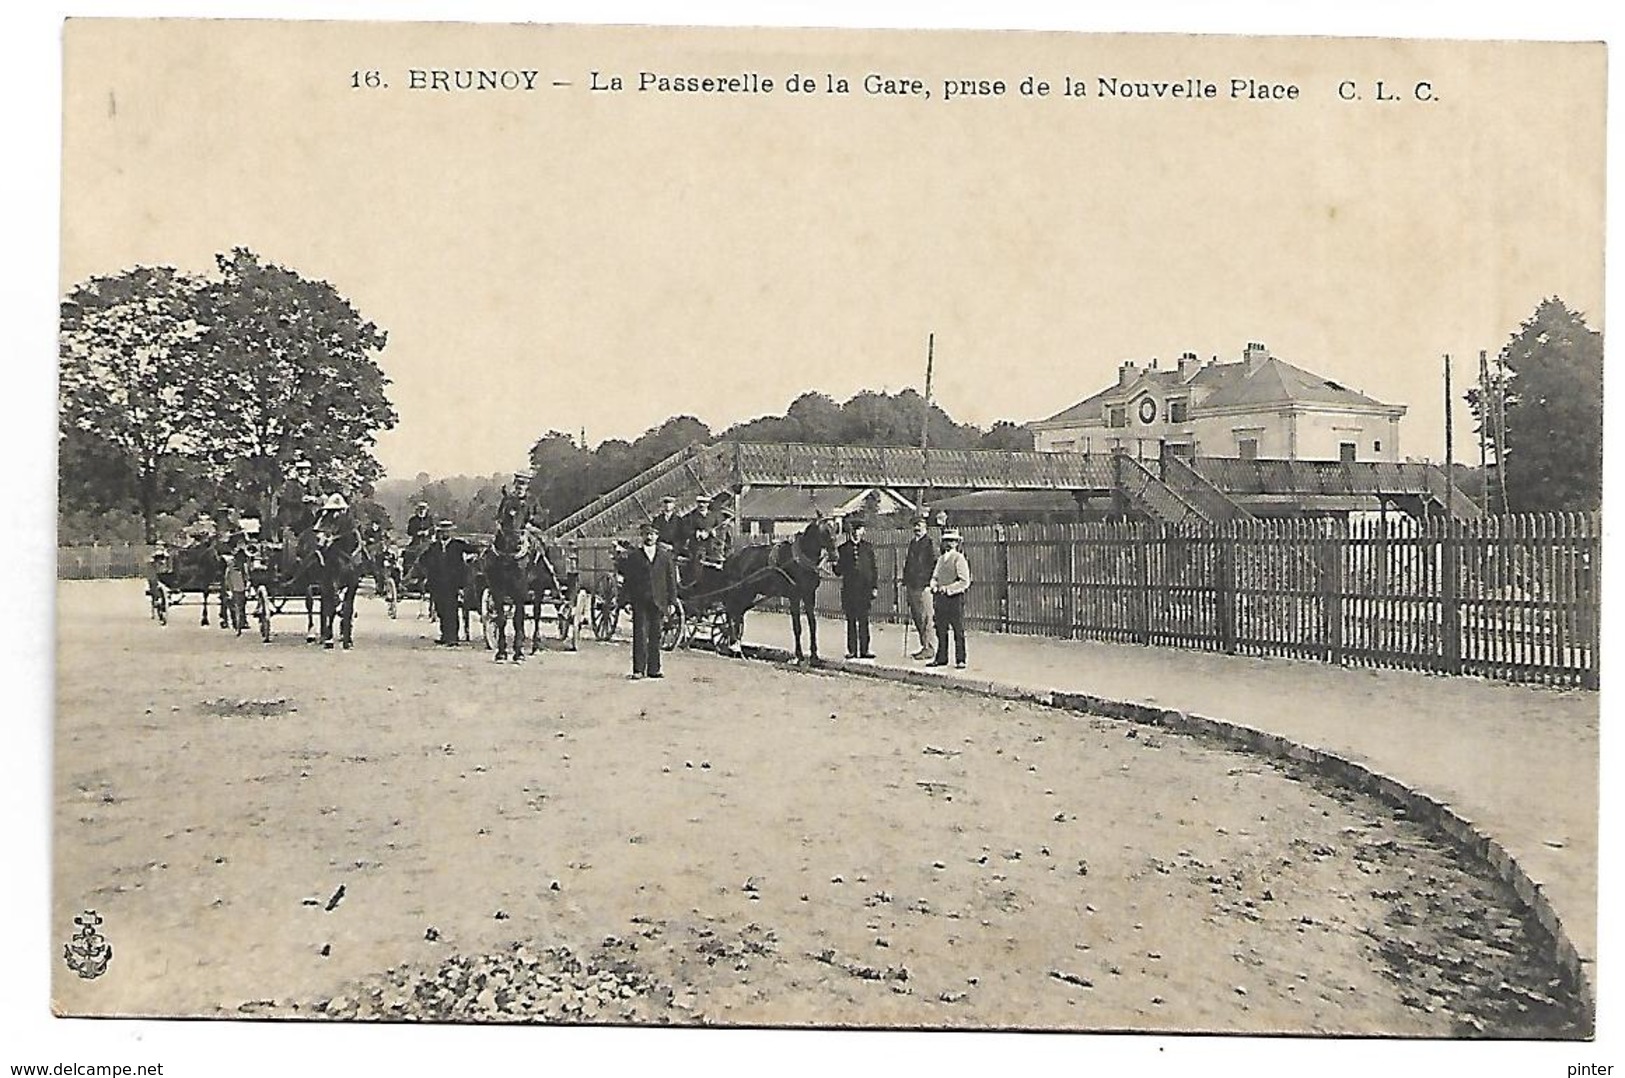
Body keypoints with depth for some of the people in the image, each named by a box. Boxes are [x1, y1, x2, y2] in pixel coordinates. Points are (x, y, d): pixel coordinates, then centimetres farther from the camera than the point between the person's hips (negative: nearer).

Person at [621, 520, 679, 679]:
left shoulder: (666, 556, 9)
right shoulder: (634, 556, 7)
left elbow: (671, 580, 9)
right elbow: (628, 580, 7)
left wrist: (670, 602, 4)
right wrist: (628, 601, -1)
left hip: (657, 603, 1)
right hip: (639, 602, -1)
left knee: (655, 636, 4)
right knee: (640, 634, -6)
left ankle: (653, 669, 9)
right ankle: (638, 669, -4)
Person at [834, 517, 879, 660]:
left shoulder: (868, 547, 9)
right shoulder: (843, 548, 8)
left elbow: (874, 568, 9)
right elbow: (839, 572, 7)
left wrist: (875, 586, 3)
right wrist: (836, 564, -14)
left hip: (864, 588, 0)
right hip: (849, 588, 0)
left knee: (864, 620, -1)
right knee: (851, 621, 2)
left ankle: (864, 649, 2)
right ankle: (852, 650, 5)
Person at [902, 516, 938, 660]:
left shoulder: (930, 542, -6)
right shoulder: (912, 542, 18)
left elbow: (934, 563, -10)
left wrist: (929, 584, -15)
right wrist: (905, 583, 16)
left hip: (924, 586, -8)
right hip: (912, 586, 8)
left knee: (927, 618, -7)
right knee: (916, 617, 10)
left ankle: (930, 648, -3)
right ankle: (924, 646, 17)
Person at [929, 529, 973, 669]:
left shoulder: (959, 559, -4)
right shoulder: (941, 559, 17)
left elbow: (965, 582, -11)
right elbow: (934, 577, 21)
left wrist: (948, 589, -17)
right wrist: (934, 586, -1)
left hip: (955, 598, -6)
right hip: (940, 598, 6)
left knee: (958, 631, -2)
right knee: (941, 630, 8)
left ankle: (960, 660, 2)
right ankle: (941, 658, 15)